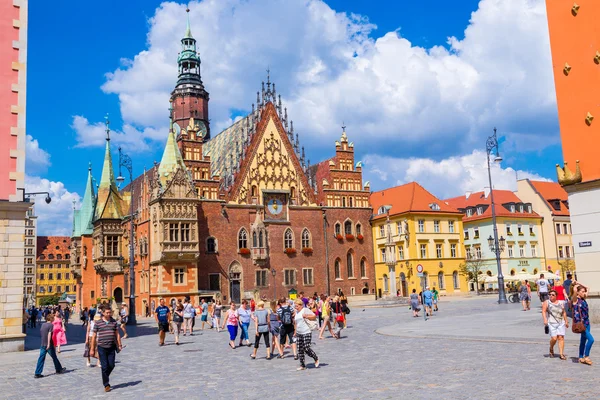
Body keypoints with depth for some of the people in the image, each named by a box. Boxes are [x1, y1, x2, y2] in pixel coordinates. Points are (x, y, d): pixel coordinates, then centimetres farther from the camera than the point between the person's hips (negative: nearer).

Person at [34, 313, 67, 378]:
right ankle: (59, 369, 24)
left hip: (42, 344, 6)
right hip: (49, 345, -6)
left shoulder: (43, 324, 10)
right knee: (54, 357, 9)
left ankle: (37, 373, -2)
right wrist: (48, 344, -22)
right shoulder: (51, 325, -11)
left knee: (41, 358, 3)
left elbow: (41, 333, 18)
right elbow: (49, 334, -19)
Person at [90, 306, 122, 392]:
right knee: (104, 366, -1)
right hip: (102, 347, -2)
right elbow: (94, 336, 1)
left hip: (111, 347, 3)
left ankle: (105, 377, 30)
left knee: (111, 365, 1)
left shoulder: (114, 322, 6)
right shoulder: (98, 323, -2)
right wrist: (92, 349, 0)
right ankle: (106, 385, 9)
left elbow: (117, 334, 10)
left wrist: (119, 345, 4)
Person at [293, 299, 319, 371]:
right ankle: (302, 365, 13)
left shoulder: (305, 310, -6)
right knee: (300, 350, 5)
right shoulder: (296, 312, 16)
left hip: (306, 333, -7)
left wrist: (307, 316, -23)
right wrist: (295, 332, 23)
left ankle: (316, 359, 12)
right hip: (299, 334, 7)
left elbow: (314, 317, -10)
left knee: (306, 348, -11)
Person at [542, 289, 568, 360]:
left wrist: (566, 321, 21)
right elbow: (543, 311, -6)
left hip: (561, 323, 3)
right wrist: (545, 319, -20)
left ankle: (561, 354, -4)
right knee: (554, 338, -11)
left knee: (561, 337, -7)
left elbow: (564, 312, 24)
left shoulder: (561, 303, 14)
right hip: (552, 322, -3)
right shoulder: (546, 302, 3)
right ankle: (551, 349, 17)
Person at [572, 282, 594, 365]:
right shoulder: (575, 300, -11)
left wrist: (579, 284, 15)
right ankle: (586, 357, -6)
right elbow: (574, 290, -28)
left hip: (586, 323, 8)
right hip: (580, 323, -8)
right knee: (591, 339, -16)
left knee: (583, 340, 14)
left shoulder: (583, 299, 10)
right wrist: (575, 284, -9)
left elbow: (587, 289, 23)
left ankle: (581, 357, 23)